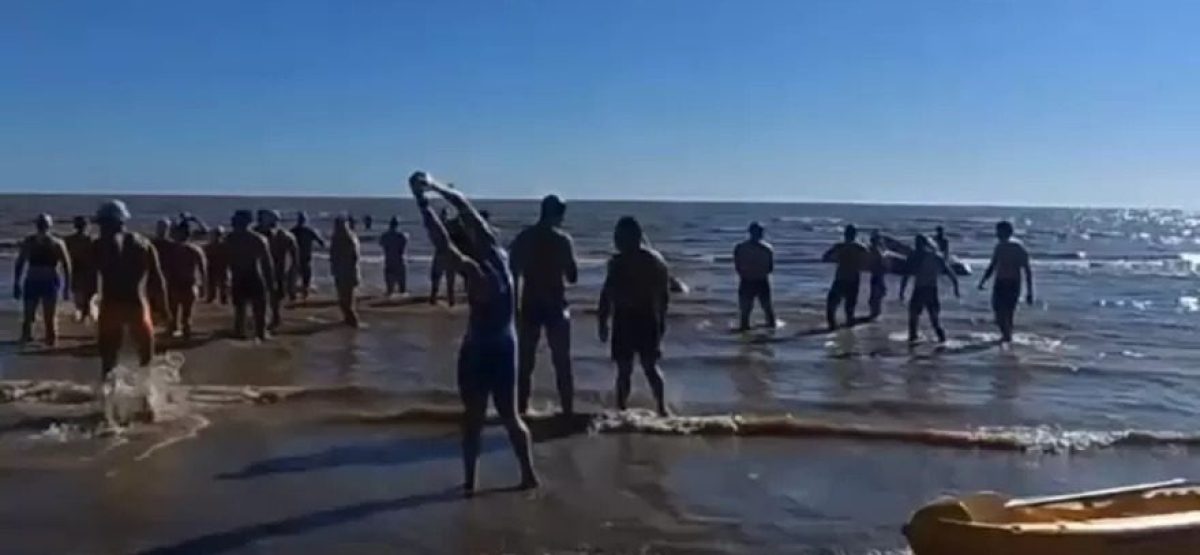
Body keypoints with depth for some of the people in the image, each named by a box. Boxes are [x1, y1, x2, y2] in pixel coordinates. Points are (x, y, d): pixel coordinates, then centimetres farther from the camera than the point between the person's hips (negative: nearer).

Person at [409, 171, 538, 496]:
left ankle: (469, 482, 10)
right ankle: (528, 474, 18)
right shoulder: (501, 258, -2)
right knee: (510, 415, 15)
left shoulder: (476, 273, -21)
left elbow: (443, 245, -26)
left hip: (479, 351, -7)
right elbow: (472, 218, 5)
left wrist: (423, 202, -22)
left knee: (473, 419, 4)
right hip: (505, 347, 7)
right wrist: (439, 189, 9)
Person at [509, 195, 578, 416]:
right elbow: (573, 276, 1)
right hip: (556, 306, -2)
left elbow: (513, 276, 0)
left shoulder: (522, 239, 2)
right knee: (562, 363, 7)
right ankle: (568, 412, 7)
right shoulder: (563, 239, -4)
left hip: (529, 306, 2)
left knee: (525, 364, 10)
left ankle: (521, 411, 11)